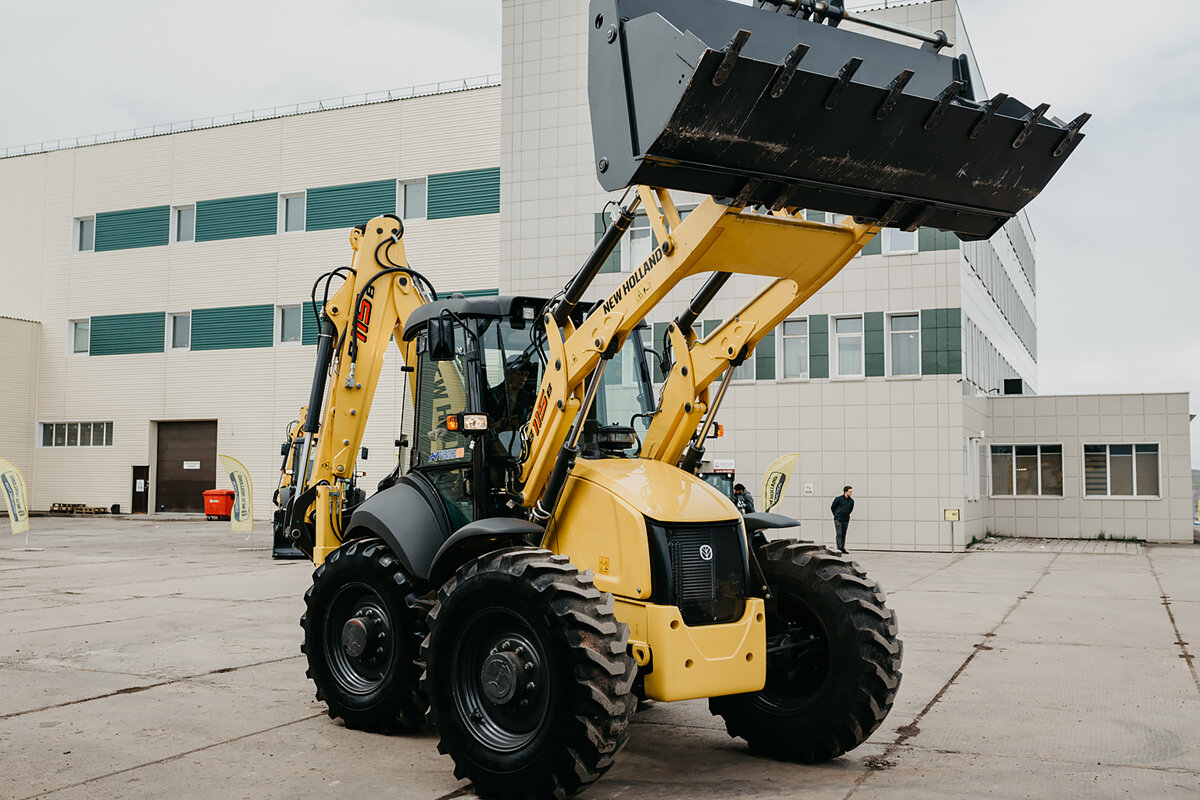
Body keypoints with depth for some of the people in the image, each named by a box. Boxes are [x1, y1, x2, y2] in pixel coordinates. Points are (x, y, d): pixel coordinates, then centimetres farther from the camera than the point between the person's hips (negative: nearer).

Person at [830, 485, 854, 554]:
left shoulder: (851, 501, 5)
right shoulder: (838, 499, -8)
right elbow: (832, 508, 4)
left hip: (846, 520, 4)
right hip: (838, 520, -4)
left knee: (843, 535, 7)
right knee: (839, 534, -10)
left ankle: (843, 549, 10)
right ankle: (839, 548, -15)